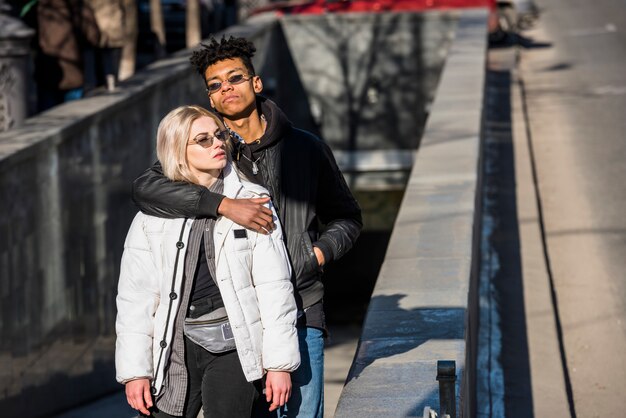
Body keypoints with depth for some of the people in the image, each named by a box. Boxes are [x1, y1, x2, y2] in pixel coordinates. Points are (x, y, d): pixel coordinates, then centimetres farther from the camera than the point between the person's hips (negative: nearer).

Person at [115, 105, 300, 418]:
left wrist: (280, 362, -3)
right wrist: (134, 370, -1)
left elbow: (274, 287, 1)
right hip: (175, 348, 1)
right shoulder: (152, 217, 5)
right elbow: (135, 297, 4)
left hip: (233, 348, -1)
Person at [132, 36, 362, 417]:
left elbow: (346, 217, 22)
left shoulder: (306, 148, 9)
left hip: (300, 315, 1)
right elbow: (146, 188, -15)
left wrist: (319, 253, 1)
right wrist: (224, 205, -22)